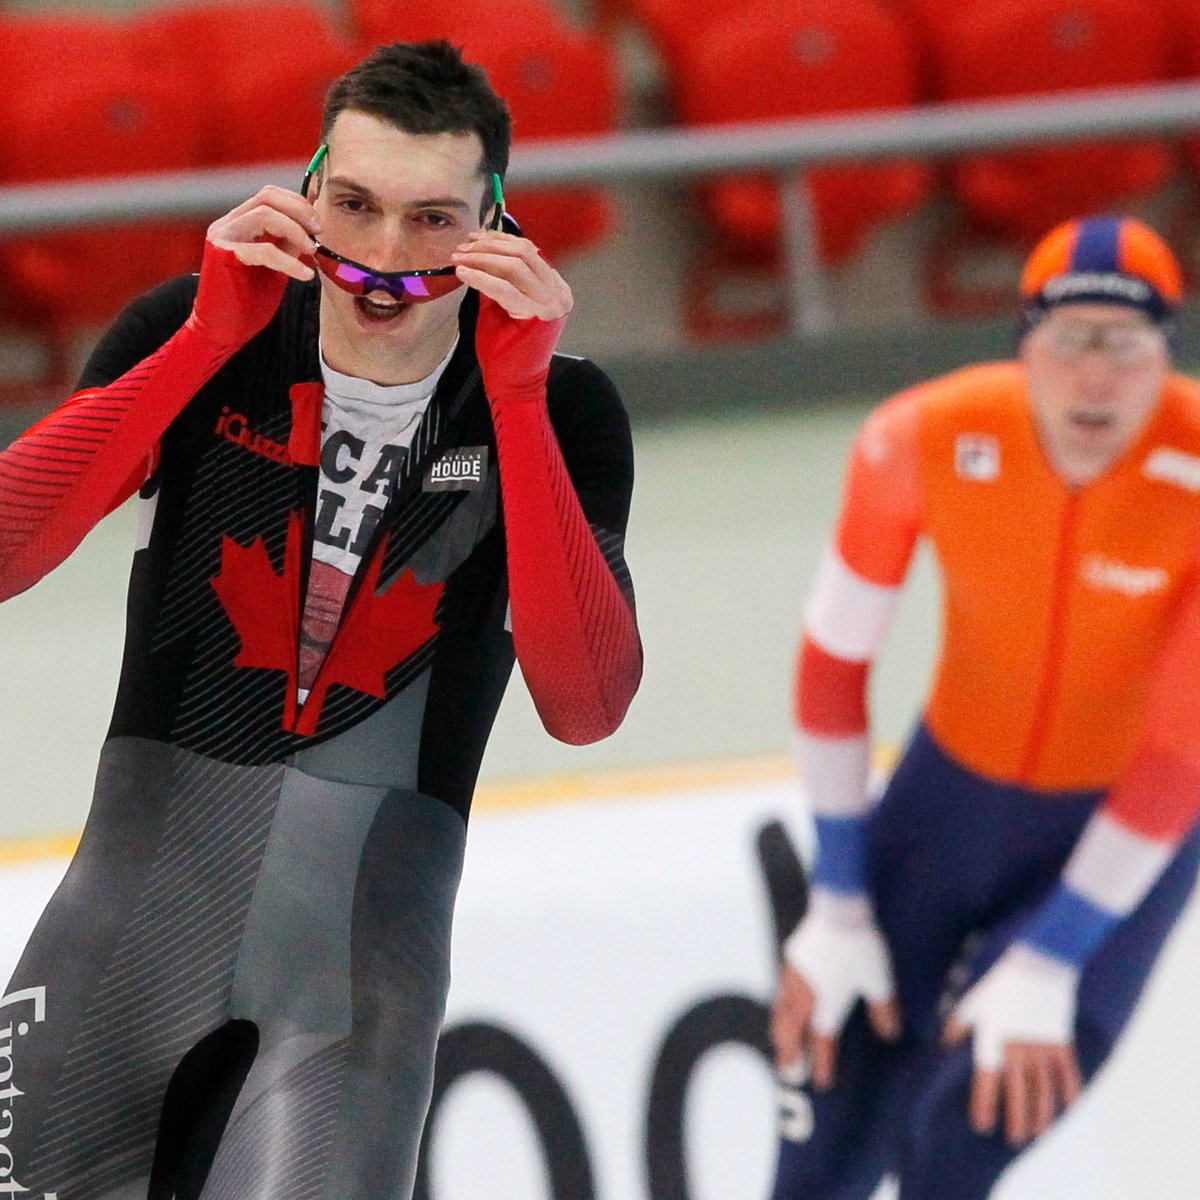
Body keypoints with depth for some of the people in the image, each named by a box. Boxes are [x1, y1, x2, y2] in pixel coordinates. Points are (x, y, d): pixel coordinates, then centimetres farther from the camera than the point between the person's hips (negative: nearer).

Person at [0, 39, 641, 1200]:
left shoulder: (555, 410, -2)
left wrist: (519, 394, -21)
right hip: (142, 908, 1)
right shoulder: (196, 333, -1)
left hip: (368, 941, -1)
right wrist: (210, 335, -21)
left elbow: (584, 707, -16)